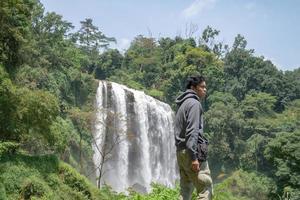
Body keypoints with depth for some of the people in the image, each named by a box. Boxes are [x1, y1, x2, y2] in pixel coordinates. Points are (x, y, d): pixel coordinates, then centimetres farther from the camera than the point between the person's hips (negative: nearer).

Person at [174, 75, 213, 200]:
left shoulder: (183, 104, 21)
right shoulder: (194, 103, -8)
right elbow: (192, 131, -18)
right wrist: (194, 156, -22)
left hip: (181, 151, 9)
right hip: (190, 151, -9)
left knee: (185, 190, 10)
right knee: (205, 188, -7)